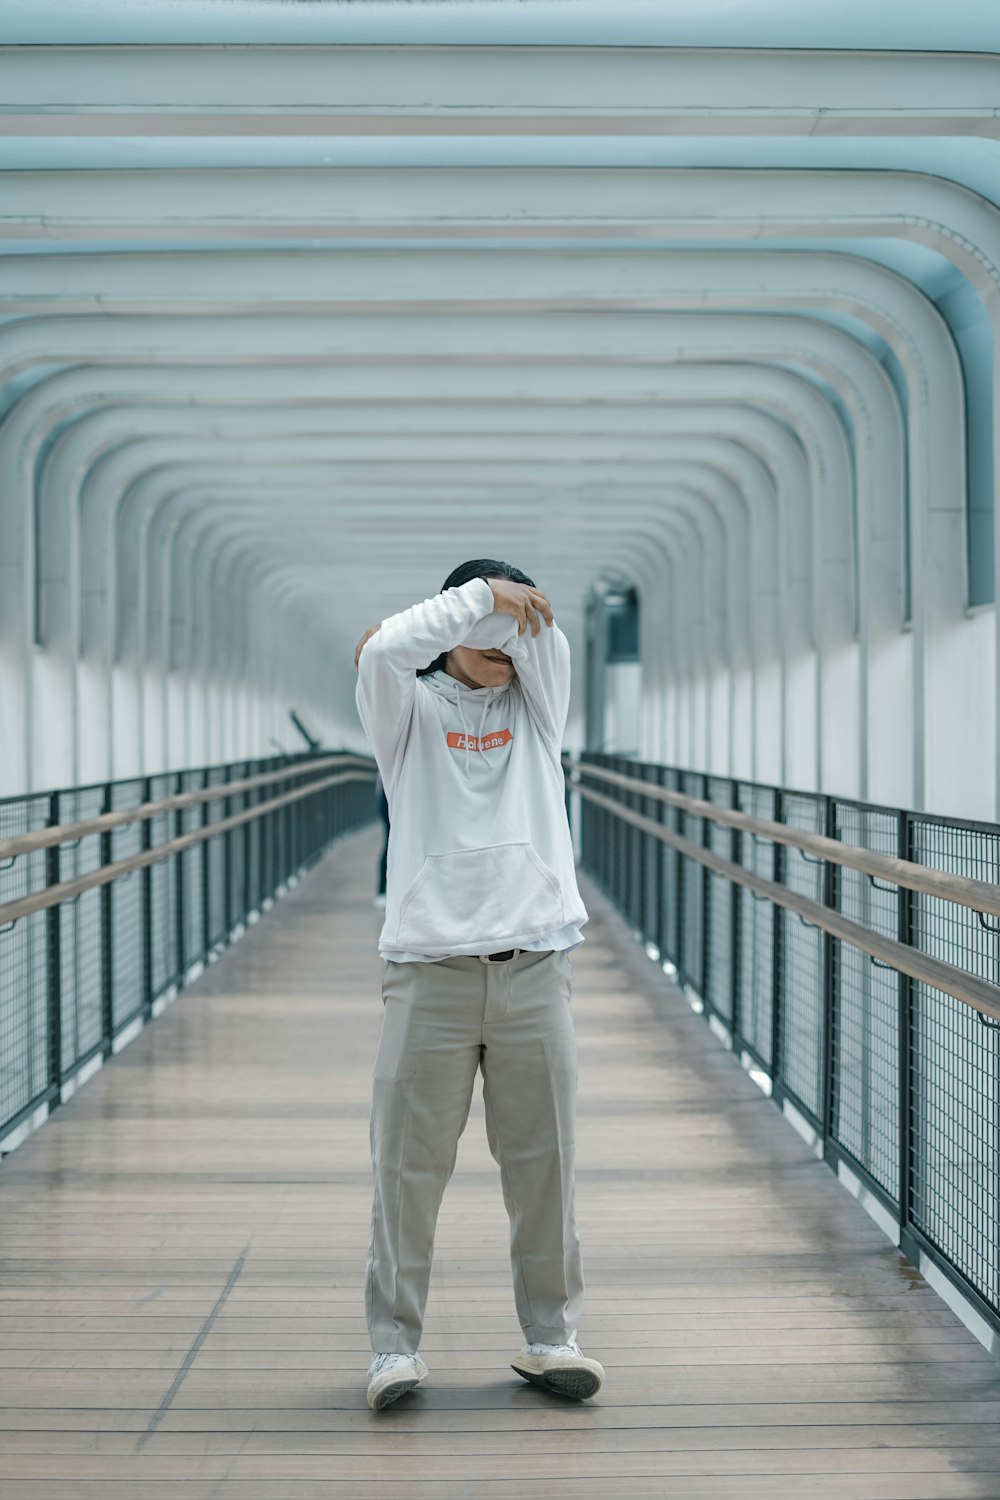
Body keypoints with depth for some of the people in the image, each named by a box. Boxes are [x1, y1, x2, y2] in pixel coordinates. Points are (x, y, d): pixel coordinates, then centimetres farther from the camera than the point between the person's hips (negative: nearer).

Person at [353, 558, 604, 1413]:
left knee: (543, 1164, 6)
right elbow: (381, 651, -12)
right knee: (410, 1164, -1)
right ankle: (396, 1344, 7)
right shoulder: (410, 710, 8)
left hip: (535, 967, 2)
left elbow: (545, 633, -1)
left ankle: (551, 1337, 16)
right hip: (429, 967, -2)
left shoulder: (537, 704, 17)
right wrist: (479, 596, -11)